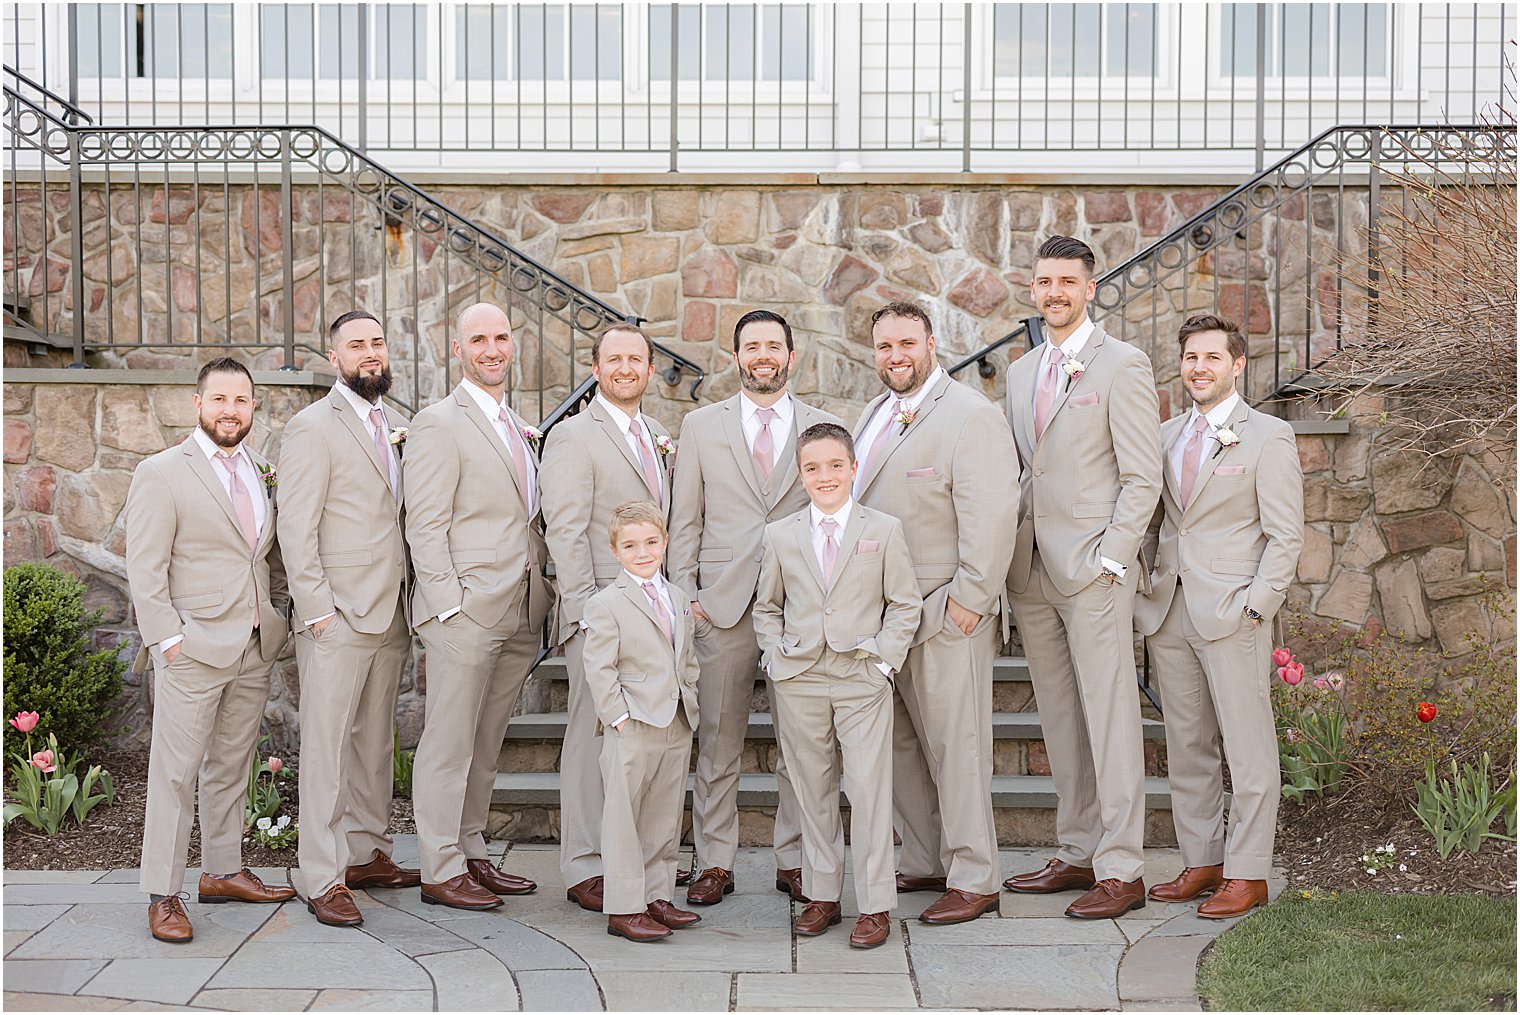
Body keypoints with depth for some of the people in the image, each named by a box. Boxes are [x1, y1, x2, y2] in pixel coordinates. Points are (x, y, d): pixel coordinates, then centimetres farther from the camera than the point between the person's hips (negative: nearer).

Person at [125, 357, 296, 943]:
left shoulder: (263, 474, 13)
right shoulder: (162, 473, -4)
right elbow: (145, 568, -8)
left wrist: (277, 616, 10)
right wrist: (169, 637, -13)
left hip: (256, 649, 6)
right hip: (194, 650, -5)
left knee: (231, 766, 14)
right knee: (175, 772, -1)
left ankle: (223, 872, 25)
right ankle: (162, 894, 6)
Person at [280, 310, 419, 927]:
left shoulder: (399, 428, 16)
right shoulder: (313, 428, -6)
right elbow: (296, 529, -10)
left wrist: (415, 602, 10)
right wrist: (319, 611, -15)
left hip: (391, 614, 7)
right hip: (337, 618, -7)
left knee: (376, 740, 14)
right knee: (326, 746, -2)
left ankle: (368, 853, 25)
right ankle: (323, 879, 4)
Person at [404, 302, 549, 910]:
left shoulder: (518, 429, 18)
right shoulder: (439, 425, -7)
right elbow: (424, 527, -12)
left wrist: (541, 597, 12)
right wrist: (450, 607, -17)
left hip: (519, 613, 7)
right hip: (465, 610, -7)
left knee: (486, 744, 14)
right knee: (449, 744, 0)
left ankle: (471, 855, 24)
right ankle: (440, 872, 9)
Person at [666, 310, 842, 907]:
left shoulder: (822, 428, 9)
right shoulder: (701, 426, 10)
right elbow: (685, 520, 9)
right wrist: (683, 592, 1)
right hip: (723, 604, 0)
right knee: (718, 738, 4)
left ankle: (795, 861, 17)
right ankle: (715, 863, 15)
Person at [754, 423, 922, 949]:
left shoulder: (884, 530, 1)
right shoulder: (780, 535, 6)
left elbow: (905, 604, 4)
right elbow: (766, 606, 16)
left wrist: (884, 658, -5)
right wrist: (778, 657, 3)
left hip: (862, 678, -2)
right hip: (798, 682, 2)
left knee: (869, 787, -4)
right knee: (812, 788, 8)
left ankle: (875, 905, 5)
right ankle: (821, 894, 20)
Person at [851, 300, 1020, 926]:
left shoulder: (971, 417, -10)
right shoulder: (874, 415, 16)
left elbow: (991, 518, -16)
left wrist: (968, 600, -19)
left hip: (945, 615, -8)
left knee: (954, 746, -1)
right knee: (898, 745, 13)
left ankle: (973, 880, 9)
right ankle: (925, 863, 26)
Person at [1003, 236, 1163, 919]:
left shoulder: (1122, 365, -5)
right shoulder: (1021, 372, 16)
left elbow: (1143, 477, -8)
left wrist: (1110, 559, -14)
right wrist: (1010, 556, 9)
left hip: (1094, 569, -7)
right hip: (1031, 572, 7)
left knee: (1110, 721, -3)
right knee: (1059, 721, 11)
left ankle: (1121, 871, 3)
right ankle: (1077, 854, 21)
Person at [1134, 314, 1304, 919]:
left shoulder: (1269, 437, -2)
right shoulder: (1166, 435, 15)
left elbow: (1285, 537, -5)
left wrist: (1255, 606, -12)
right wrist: (1145, 592, 9)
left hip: (1233, 613, -5)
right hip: (1168, 613, 6)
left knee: (1247, 748, -1)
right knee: (1186, 746, 10)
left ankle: (1246, 874, 8)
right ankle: (1201, 861, 20)